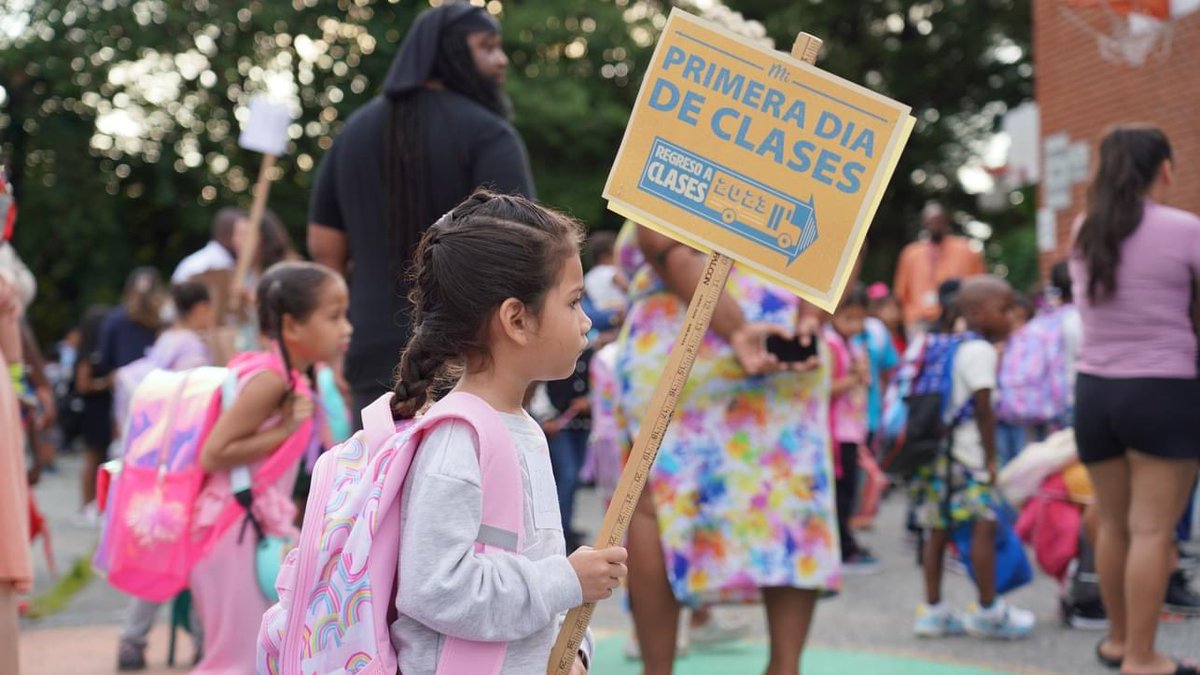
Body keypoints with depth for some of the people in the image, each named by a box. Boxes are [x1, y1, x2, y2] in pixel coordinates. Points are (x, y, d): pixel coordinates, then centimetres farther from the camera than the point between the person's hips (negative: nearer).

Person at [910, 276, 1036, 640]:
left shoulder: (938, 345, 16)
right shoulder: (979, 350, -11)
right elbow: (983, 409, -14)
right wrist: (990, 457, -9)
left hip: (933, 452, 9)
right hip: (964, 456, -9)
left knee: (938, 529, 11)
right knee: (984, 525, -3)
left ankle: (932, 610, 15)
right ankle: (988, 611, 2)